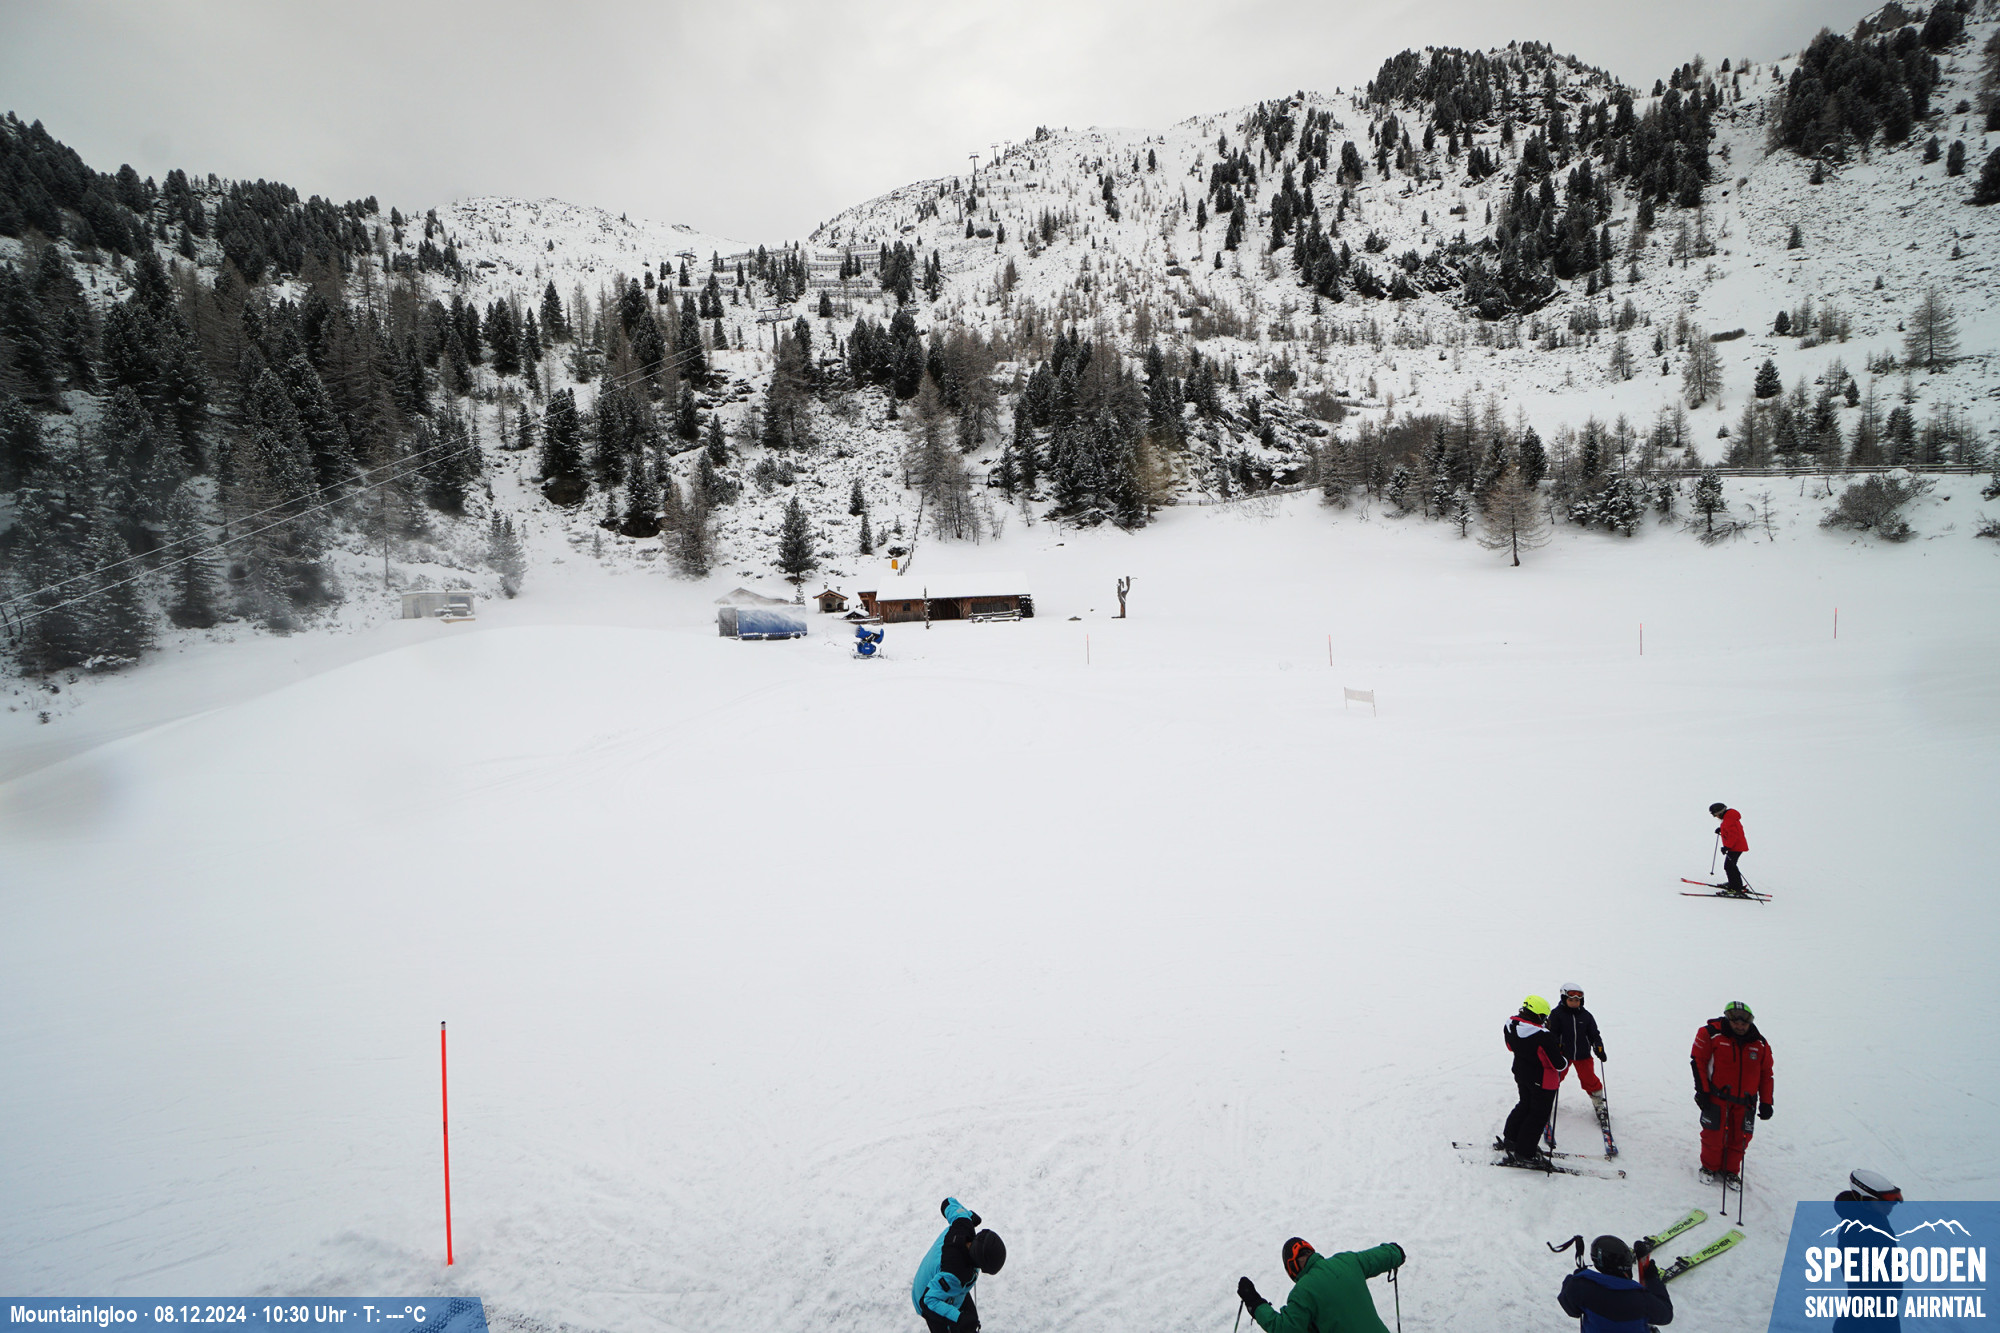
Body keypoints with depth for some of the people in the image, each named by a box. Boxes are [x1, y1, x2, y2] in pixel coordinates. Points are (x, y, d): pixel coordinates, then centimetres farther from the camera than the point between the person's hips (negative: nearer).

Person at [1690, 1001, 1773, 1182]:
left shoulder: (1760, 1044, 4)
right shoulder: (1711, 1034, -9)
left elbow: (1766, 1074, 12)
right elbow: (1698, 1061, -6)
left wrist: (1766, 1103, 9)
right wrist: (1702, 1091, -9)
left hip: (1745, 1101, 3)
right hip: (1717, 1098, -3)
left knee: (1739, 1139, 6)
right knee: (1714, 1136, 0)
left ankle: (1730, 1171, 27)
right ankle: (1710, 1167, 24)